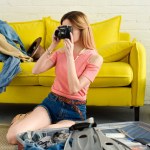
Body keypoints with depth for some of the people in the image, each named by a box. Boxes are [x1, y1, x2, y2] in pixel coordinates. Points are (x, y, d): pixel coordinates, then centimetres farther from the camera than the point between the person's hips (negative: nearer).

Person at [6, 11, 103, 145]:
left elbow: (74, 89, -20)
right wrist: (52, 46, -9)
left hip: (74, 111, -3)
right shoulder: (60, 52, 6)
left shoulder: (95, 58, -9)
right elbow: (36, 70, -5)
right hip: (51, 103, 3)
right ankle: (30, 118, 12)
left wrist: (69, 55, -22)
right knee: (13, 136, -21)